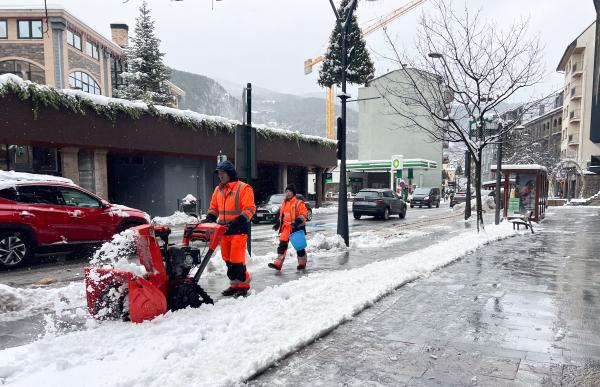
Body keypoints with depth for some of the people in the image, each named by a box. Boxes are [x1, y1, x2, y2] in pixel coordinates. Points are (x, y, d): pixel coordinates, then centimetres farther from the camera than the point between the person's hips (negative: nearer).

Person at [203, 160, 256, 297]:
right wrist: (210, 218, 4)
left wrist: (240, 220, -24)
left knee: (237, 259, -9)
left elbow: (250, 208, -11)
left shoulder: (243, 188, -6)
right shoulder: (218, 190, 15)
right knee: (227, 259, 10)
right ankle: (235, 284, 22)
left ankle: (244, 285, 6)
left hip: (238, 230, -7)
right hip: (223, 229, 7)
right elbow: (214, 207, 22)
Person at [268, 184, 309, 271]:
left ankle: (302, 263, 23)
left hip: (296, 228, -6)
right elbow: (281, 215, 23)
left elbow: (303, 214, -13)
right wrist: (278, 223, 14)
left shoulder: (299, 203, -10)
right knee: (282, 244, -3)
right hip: (286, 227, 6)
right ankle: (278, 263, -4)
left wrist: (298, 220, -28)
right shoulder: (284, 203, 12)